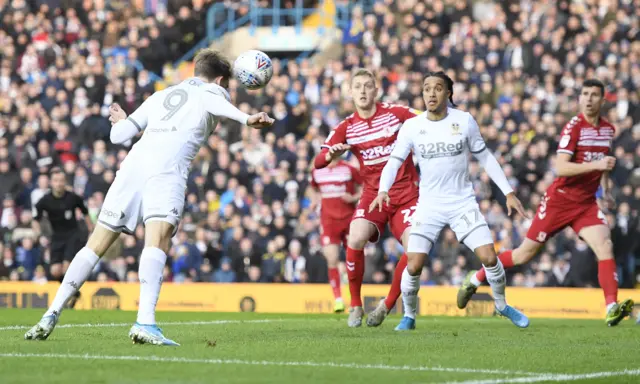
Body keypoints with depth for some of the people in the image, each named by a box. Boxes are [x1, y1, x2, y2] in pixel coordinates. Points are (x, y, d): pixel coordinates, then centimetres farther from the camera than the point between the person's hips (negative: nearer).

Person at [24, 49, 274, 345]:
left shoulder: (161, 95, 32)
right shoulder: (212, 93, 19)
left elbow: (118, 134, 30)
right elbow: (223, 107, -7)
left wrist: (120, 121, 54)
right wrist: (248, 119, -27)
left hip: (133, 165, 5)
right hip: (167, 170, -5)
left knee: (96, 245, 10)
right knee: (157, 241, -21)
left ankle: (52, 315, 8)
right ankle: (145, 323, -40)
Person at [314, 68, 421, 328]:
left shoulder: (396, 113, -3)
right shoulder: (346, 128, 2)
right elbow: (318, 162, -4)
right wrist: (331, 154, -26)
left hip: (406, 194, -1)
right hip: (373, 194, 1)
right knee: (355, 240, -25)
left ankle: (387, 305, 1)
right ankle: (355, 306, -8)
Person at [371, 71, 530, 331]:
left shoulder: (464, 121, -4)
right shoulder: (411, 127, -5)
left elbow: (485, 158, 5)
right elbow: (394, 161, -4)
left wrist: (508, 192, 3)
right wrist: (383, 190, -23)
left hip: (463, 202, 0)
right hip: (429, 205, 0)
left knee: (489, 258, -9)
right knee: (413, 266, -11)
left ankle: (502, 306, 18)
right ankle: (409, 316, 14)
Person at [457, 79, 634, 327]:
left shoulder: (608, 129, 5)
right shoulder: (574, 127, -16)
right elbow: (560, 168, -27)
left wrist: (605, 190, 22)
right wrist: (596, 165, -35)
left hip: (586, 204, 5)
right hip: (559, 200, -5)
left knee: (605, 246, -19)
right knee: (525, 254, 4)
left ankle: (612, 309, -23)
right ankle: (475, 279, 24)